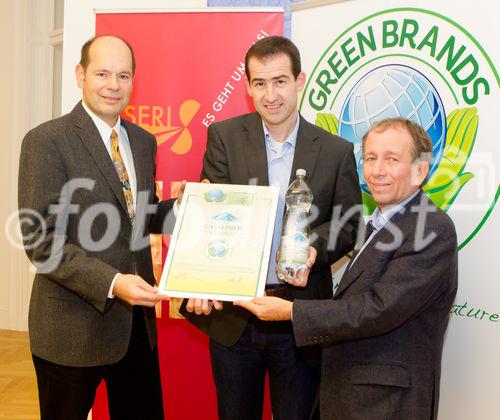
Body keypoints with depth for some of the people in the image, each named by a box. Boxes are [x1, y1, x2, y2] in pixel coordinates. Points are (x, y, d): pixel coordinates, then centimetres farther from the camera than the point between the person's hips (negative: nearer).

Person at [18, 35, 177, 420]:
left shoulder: (143, 141, 9)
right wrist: (111, 283, -26)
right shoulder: (46, 141, -11)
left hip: (138, 320, 6)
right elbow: (42, 240, -16)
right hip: (74, 328, -6)